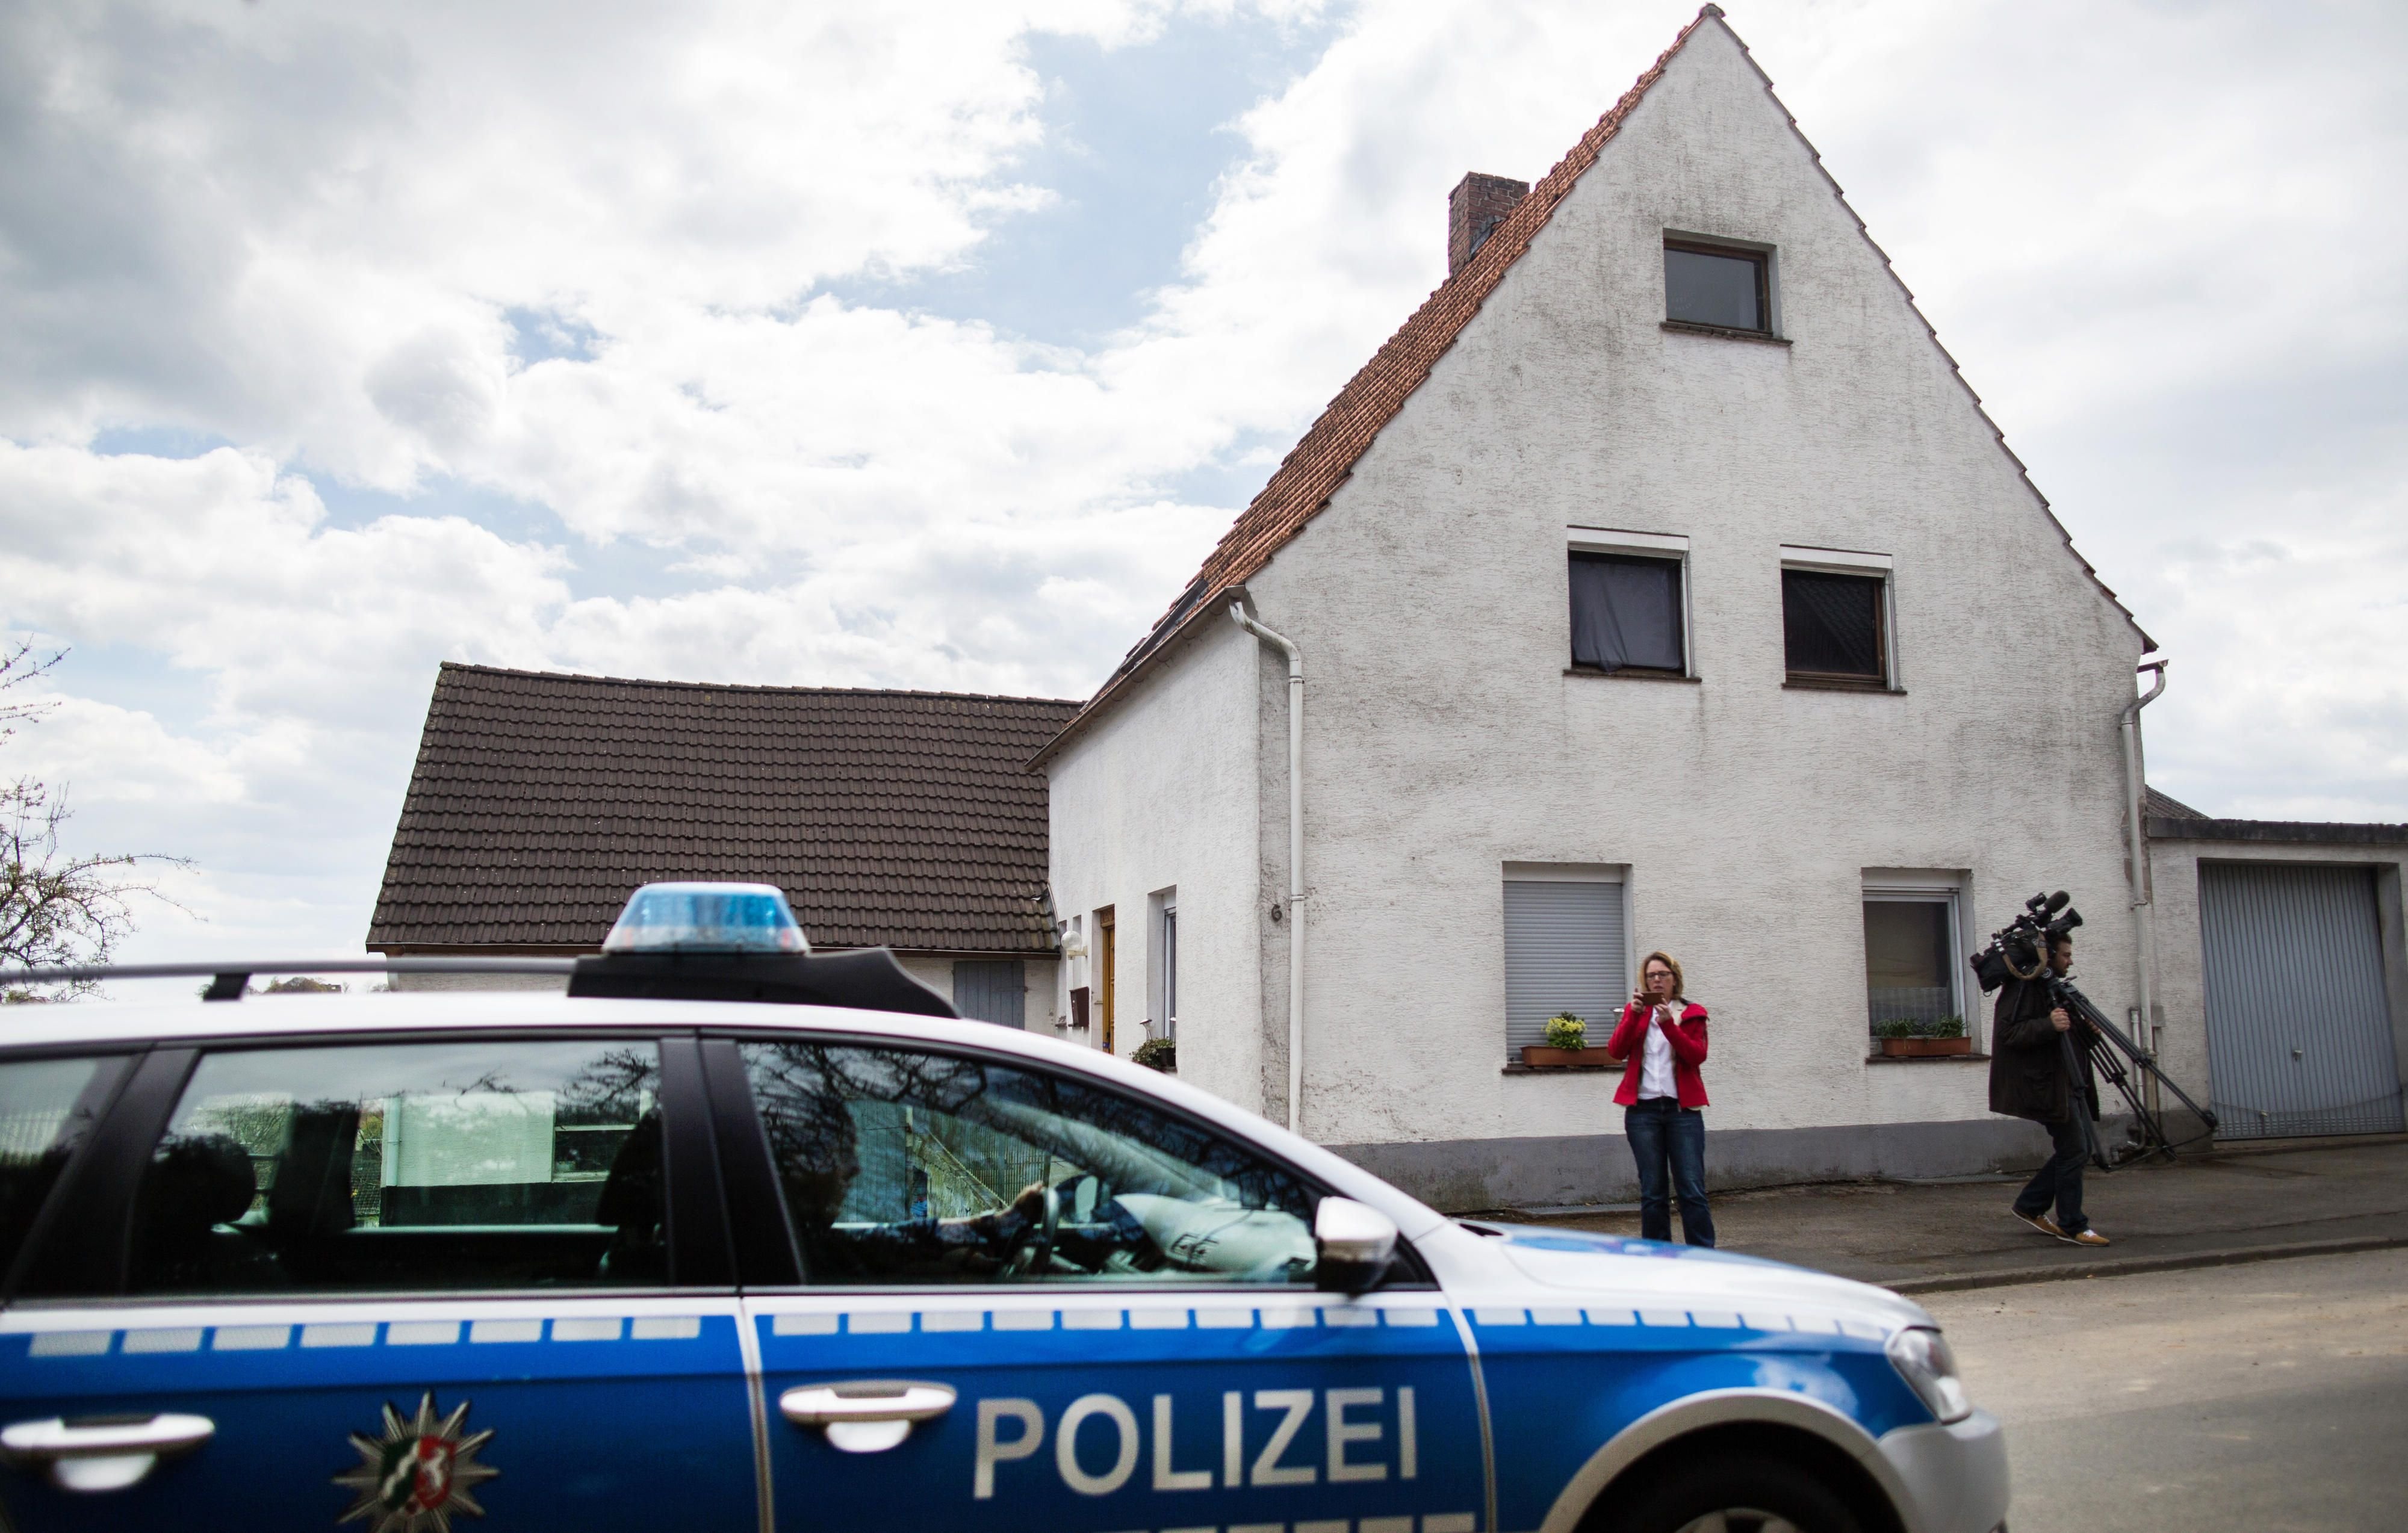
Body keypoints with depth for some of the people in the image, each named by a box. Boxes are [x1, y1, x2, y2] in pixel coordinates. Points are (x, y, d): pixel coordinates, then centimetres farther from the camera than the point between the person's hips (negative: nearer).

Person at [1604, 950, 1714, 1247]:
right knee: (1652, 1192, 4)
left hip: (1683, 1109, -1)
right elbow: (1615, 1051, -2)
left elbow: (1697, 1055, -8)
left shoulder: (1692, 1014, 8)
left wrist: (1668, 1023, -18)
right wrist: (1634, 1015, -14)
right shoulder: (1636, 1011, 13)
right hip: (1642, 1110, 2)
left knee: (1692, 1190, -4)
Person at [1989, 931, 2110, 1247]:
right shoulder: (2024, 987, -13)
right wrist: (2049, 1025, -35)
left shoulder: (2052, 986, 19)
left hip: (2069, 1083, 10)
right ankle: (2073, 1226, 3)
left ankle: (2030, 1206, 22)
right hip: (2048, 1084, -10)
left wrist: (2084, 1028, 10)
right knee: (2073, 1150, -7)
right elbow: (2009, 1033, -23)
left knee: (2077, 1149, 12)